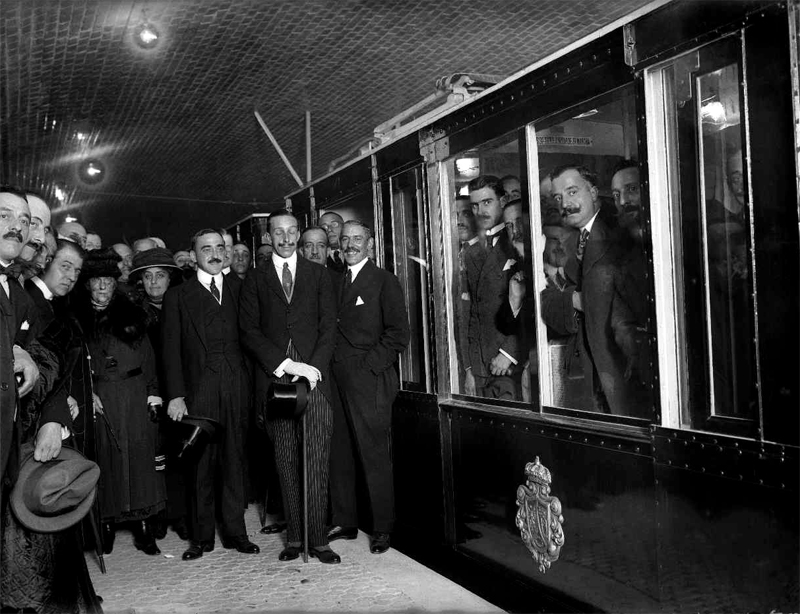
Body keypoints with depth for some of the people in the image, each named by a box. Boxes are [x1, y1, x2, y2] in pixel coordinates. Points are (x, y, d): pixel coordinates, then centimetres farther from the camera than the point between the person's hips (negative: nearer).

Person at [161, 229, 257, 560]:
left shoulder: (238, 290, 14)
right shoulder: (178, 296, 7)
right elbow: (171, 349, 3)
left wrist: (253, 385, 1)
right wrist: (175, 395, -6)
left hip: (236, 387, 2)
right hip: (198, 390, -2)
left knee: (233, 461, 6)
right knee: (201, 464, 2)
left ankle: (235, 532, 15)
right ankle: (201, 537, 13)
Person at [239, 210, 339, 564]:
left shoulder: (319, 276, 13)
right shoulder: (254, 281, 11)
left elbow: (328, 326, 6)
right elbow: (249, 332, 2)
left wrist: (313, 368, -9)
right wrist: (285, 364, -10)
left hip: (314, 378, 0)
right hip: (274, 380, 0)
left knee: (317, 462, -5)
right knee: (286, 464, 4)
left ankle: (317, 540, 2)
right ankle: (294, 538, 14)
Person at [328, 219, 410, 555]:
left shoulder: (384, 281, -1)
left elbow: (399, 333, -7)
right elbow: (331, 330, 16)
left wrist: (368, 365, -12)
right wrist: (330, 366, 4)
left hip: (369, 379, -5)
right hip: (337, 381, 6)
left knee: (374, 455, 0)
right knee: (338, 454, 9)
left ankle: (382, 528, 11)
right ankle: (344, 522, 22)